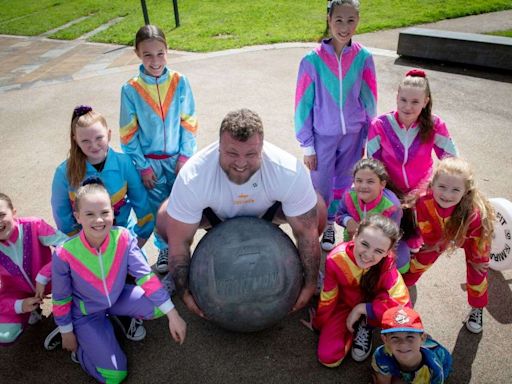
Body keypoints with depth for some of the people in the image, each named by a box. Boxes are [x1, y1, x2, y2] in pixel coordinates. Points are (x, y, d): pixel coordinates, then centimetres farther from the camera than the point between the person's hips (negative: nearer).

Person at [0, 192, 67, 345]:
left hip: (47, 280, -1)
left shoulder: (33, 226, -26)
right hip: (17, 291, 1)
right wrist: (19, 305, -27)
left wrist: (42, 277, -35)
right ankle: (32, 310, 12)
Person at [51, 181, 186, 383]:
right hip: (86, 313, -3)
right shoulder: (64, 255, -29)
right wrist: (67, 334, -1)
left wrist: (173, 315, -19)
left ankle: (122, 316, 8)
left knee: (158, 305, -21)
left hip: (117, 297, 3)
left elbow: (146, 276, -17)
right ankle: (79, 344, 15)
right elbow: (60, 298, -11)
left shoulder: (123, 237, -24)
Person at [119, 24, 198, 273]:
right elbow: (128, 134, -4)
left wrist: (185, 156, -7)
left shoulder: (179, 82, -6)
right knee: (158, 208, 9)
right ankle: (164, 248, 32)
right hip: (151, 162, 0)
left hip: (178, 158, 0)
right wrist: (142, 166, -6)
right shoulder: (130, 89, -8)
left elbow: (188, 122, -2)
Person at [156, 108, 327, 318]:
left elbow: (307, 232, -25)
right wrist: (184, 292, -18)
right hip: (215, 213, 0)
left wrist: (310, 285, -17)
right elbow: (179, 241, -25)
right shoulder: (192, 176, -38)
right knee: (164, 220, -24)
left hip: (267, 210, 1)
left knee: (317, 210, -23)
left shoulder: (289, 172, -38)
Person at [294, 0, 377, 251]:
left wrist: (367, 139, 5)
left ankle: (331, 224, 37)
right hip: (323, 135, -2)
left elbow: (369, 101, 3)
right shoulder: (312, 60, -13)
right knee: (321, 186, 5)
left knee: (343, 183, 14)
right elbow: (303, 104, -7)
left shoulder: (364, 58, -6)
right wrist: (307, 146, -5)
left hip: (353, 135, 2)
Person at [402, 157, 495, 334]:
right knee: (421, 260, 8)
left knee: (476, 273, 8)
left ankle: (477, 309, 37)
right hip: (440, 236, 2)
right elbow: (427, 234, -18)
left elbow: (479, 241, -22)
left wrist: (477, 260, -7)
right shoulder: (424, 202, -40)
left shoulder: (475, 212, -45)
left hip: (470, 238, -1)